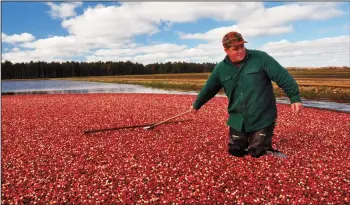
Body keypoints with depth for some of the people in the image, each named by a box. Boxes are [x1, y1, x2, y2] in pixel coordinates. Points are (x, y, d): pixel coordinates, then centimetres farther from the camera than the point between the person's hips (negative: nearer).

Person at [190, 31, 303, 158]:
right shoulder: (221, 68, -1)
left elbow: (283, 77, -10)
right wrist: (196, 105, 22)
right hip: (238, 119, 4)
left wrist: (295, 98, -16)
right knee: (235, 151, 13)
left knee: (257, 153, 1)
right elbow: (208, 89, 12)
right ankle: (248, 142, 44)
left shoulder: (261, 58, -10)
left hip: (263, 118, -3)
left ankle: (267, 148, 35)